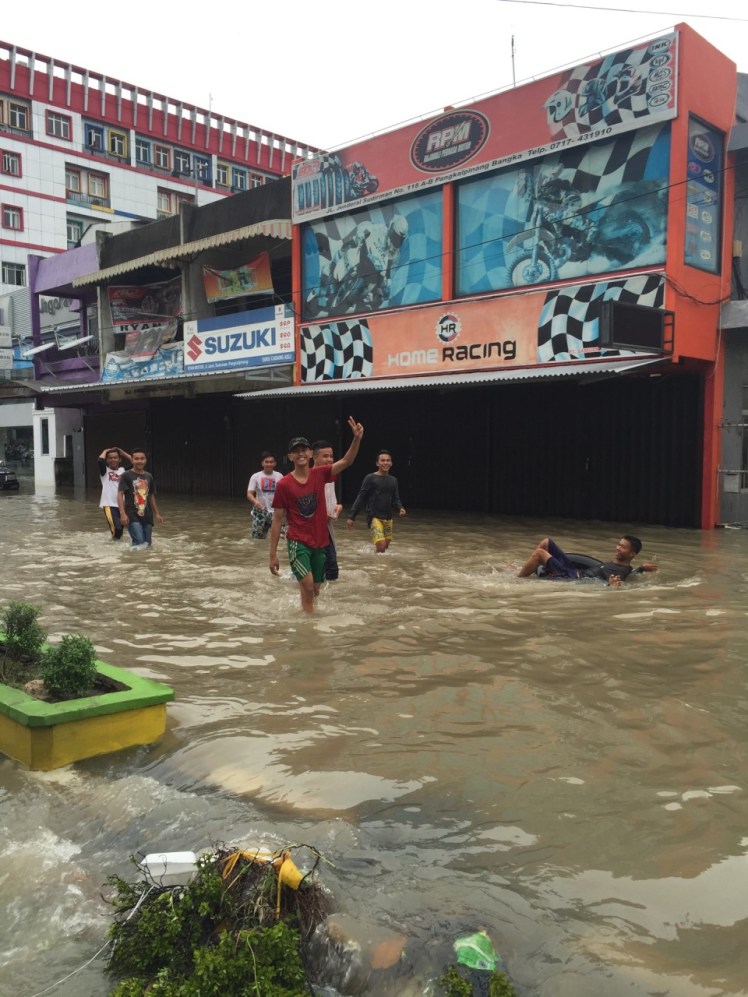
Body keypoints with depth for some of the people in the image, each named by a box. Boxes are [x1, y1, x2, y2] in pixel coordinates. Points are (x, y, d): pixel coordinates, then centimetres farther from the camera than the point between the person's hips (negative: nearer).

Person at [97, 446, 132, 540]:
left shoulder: (123, 470, 13)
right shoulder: (104, 470, 3)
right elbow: (100, 460, -17)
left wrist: (122, 452, 8)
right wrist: (105, 451, 2)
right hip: (109, 504, -4)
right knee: (116, 527, -21)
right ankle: (115, 536, 9)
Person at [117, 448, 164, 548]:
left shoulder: (149, 476, 11)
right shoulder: (126, 476, -6)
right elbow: (120, 494, -10)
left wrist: (157, 513, 19)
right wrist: (122, 513, -20)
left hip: (147, 516, 6)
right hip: (132, 515, -6)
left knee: (147, 544, 7)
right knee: (140, 543, -17)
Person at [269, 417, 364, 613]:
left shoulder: (319, 474, 0)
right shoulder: (283, 484, -9)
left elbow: (346, 462, -11)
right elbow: (277, 520, -5)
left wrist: (357, 438, -28)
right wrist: (273, 554, -5)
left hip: (320, 542, 4)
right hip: (298, 542, -4)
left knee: (315, 590, 13)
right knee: (308, 585, -22)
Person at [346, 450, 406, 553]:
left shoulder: (393, 480, 9)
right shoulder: (370, 478, -8)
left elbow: (395, 499, 14)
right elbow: (360, 498, -7)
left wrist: (400, 508, -8)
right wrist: (351, 516, -10)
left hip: (388, 518, 6)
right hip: (374, 517, -6)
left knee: (385, 546, 11)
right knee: (381, 546, -20)